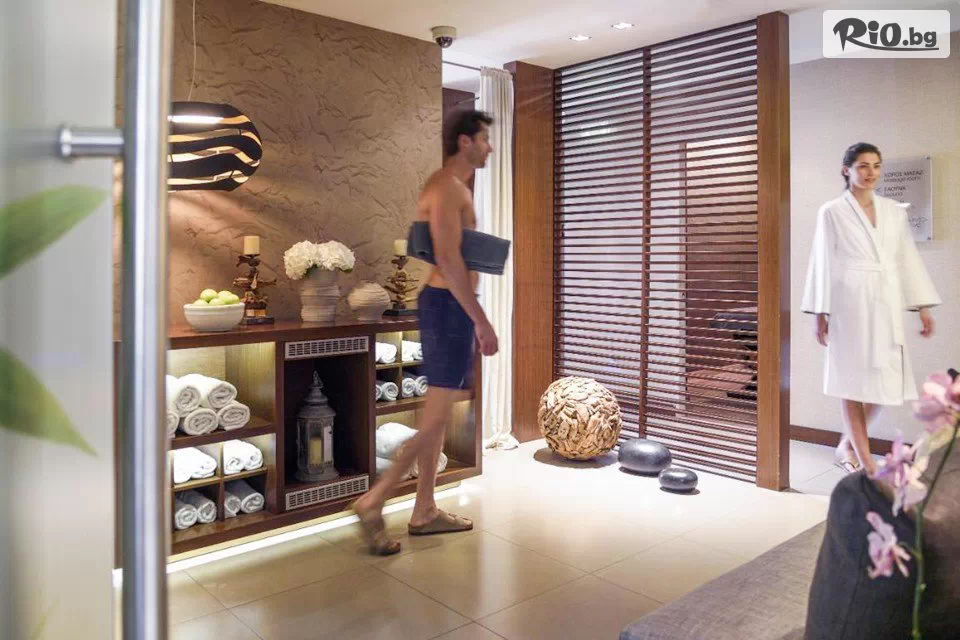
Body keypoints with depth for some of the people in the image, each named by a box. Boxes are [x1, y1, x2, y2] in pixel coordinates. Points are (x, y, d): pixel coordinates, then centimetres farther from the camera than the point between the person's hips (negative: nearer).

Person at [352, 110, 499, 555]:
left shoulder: (453, 186, 21)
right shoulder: (447, 186, -12)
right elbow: (448, 259, -22)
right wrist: (481, 321, -22)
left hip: (449, 304, 11)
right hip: (449, 304, -11)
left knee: (438, 413, 12)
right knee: (437, 416, -7)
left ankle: (424, 511, 21)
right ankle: (373, 501, 1)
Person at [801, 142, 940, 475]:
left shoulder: (894, 211, 12)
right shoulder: (832, 212, 0)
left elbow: (909, 259, 12)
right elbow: (823, 263, -2)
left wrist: (924, 307, 8)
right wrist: (820, 312, -6)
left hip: (886, 304, 4)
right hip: (849, 303, -4)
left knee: (885, 381, 4)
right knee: (853, 381, 1)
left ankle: (847, 444, 25)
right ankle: (865, 462, 11)